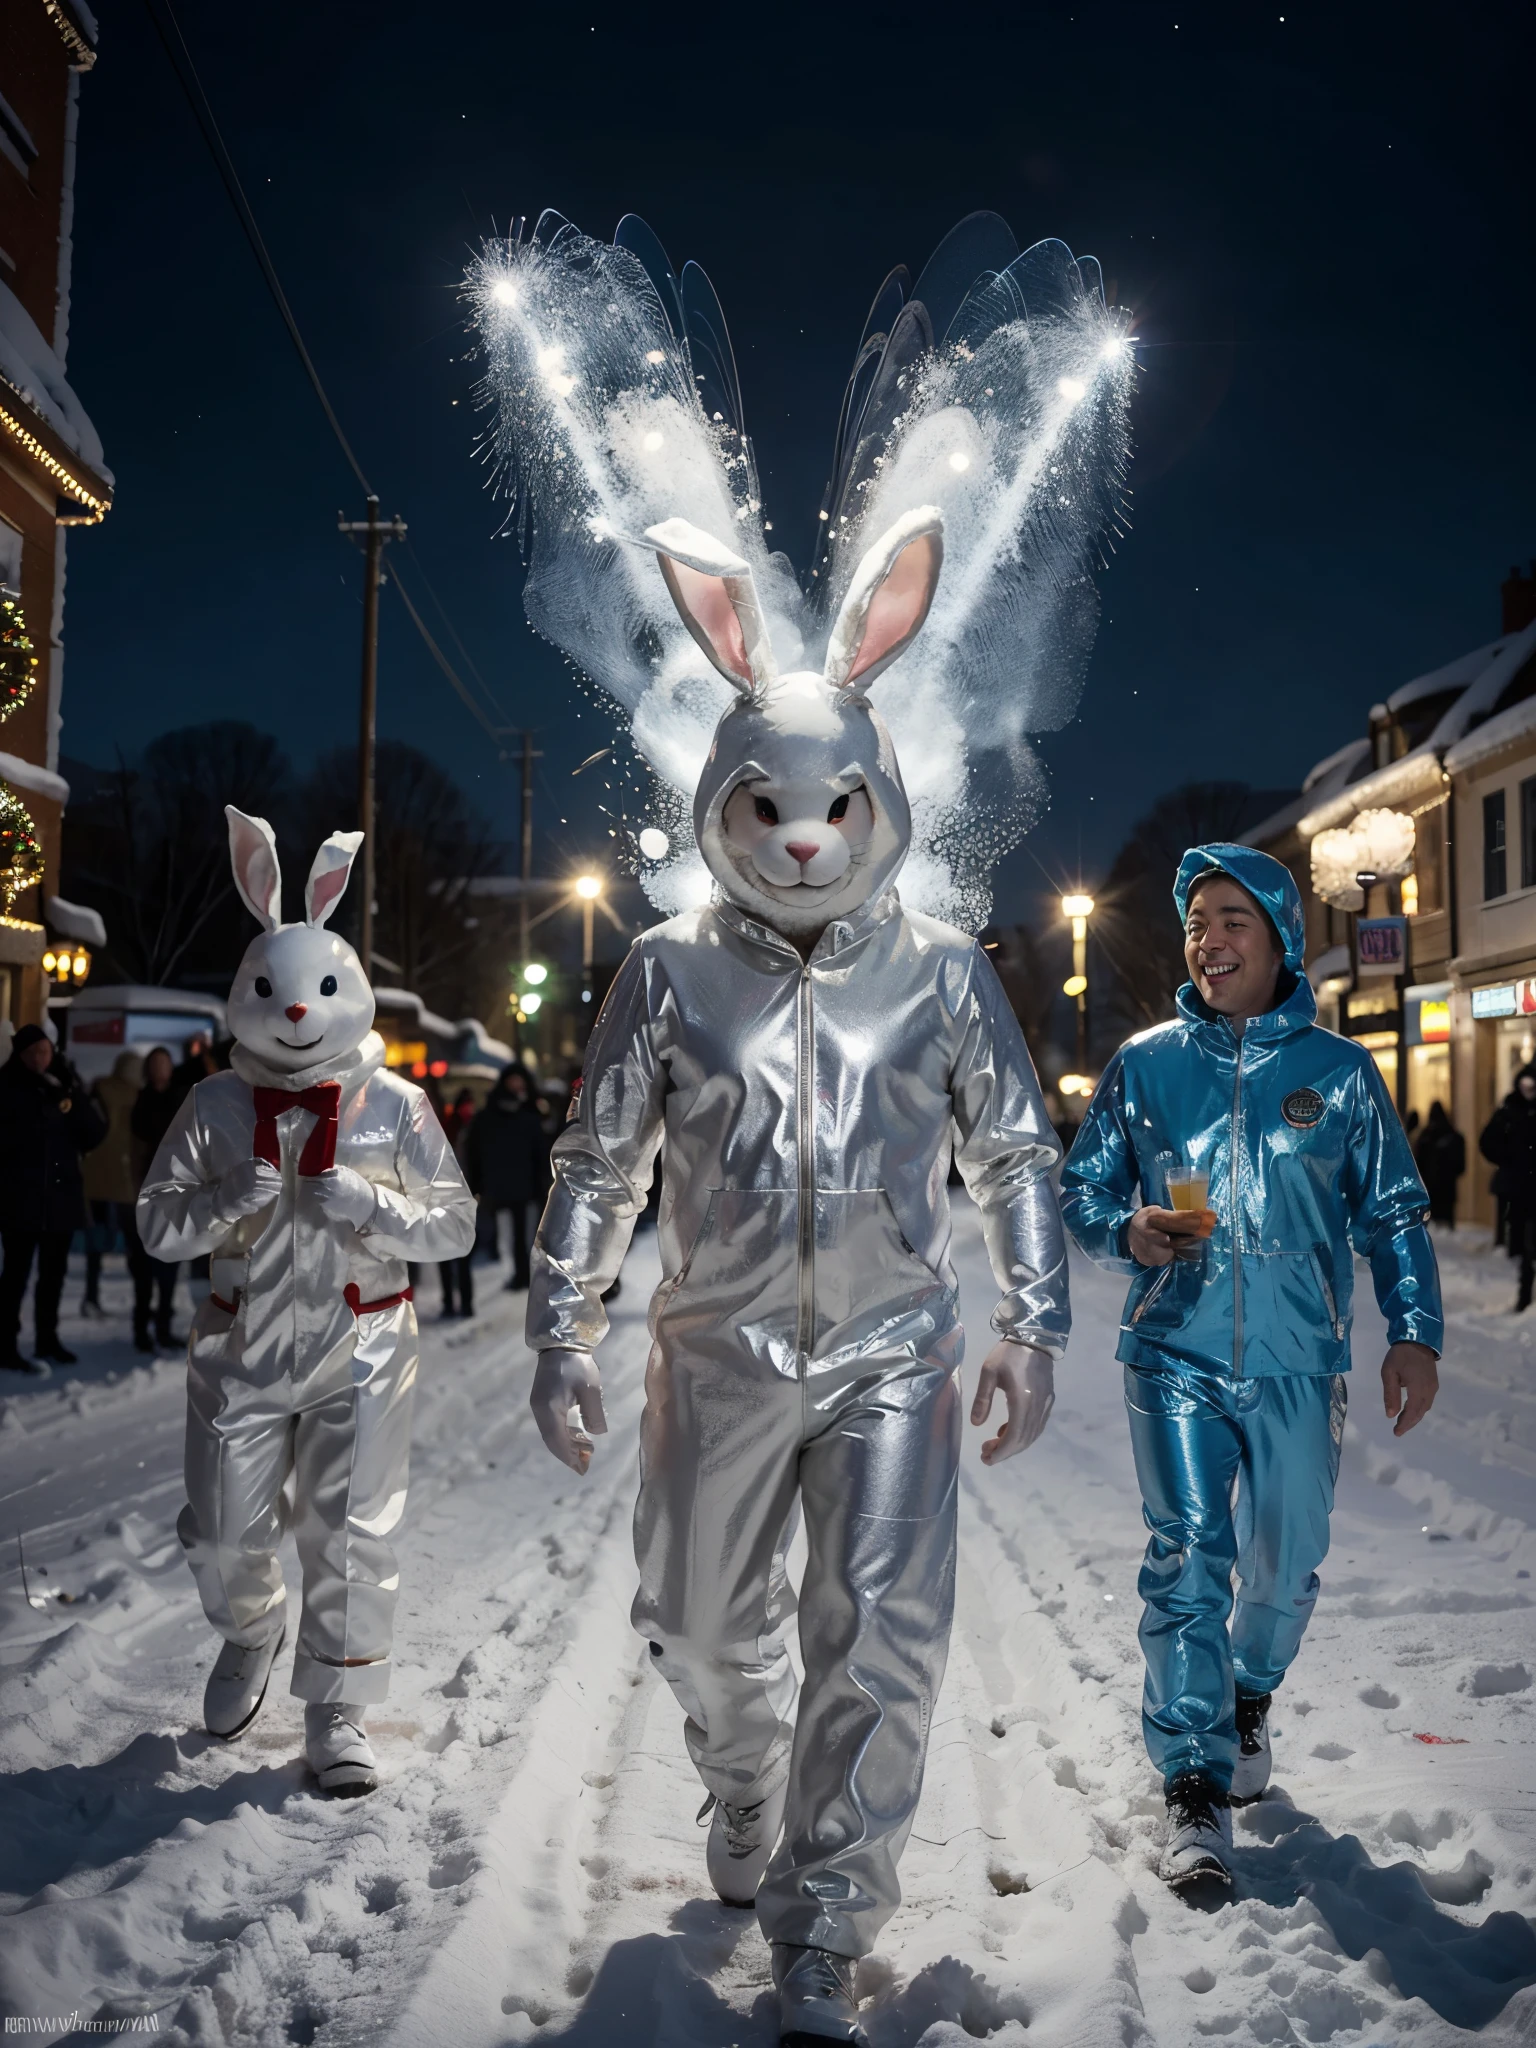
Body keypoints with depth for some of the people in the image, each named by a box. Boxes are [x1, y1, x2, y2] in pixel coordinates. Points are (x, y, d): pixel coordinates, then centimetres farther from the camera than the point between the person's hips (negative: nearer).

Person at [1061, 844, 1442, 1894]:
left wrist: (1414, 1332, -4)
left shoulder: (1340, 1071, 4)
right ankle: (1196, 1790, -4)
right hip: (1177, 1356, -1)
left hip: (1299, 1364, 1)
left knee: (1285, 1563, 12)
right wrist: (1128, 1232, -11)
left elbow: (1395, 1214, 7)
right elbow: (1082, 1189, 10)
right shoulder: (1145, 1063, 5)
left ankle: (1249, 1698, 42)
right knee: (1187, 1559, -10)